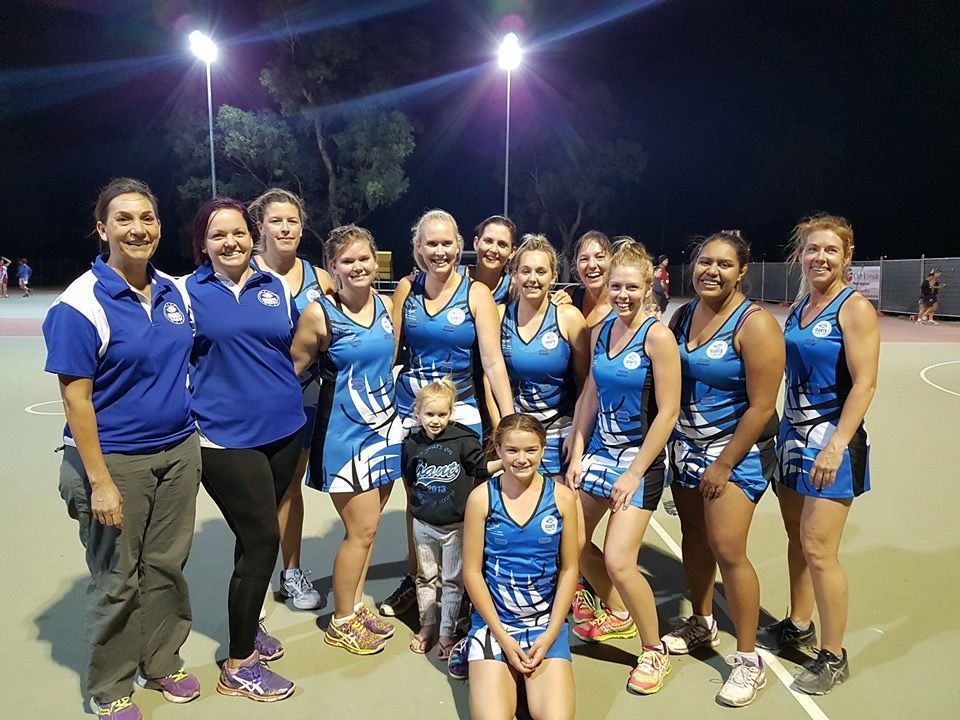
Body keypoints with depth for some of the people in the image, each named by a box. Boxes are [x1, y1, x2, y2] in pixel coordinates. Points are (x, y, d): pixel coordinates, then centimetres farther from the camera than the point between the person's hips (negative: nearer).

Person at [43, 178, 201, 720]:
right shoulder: (80, 304, -14)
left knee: (167, 566, 15)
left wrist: (192, 441, 11)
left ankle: (162, 663, 36)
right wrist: (100, 482, -16)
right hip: (116, 460, -5)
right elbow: (76, 398, -14)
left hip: (179, 451, 5)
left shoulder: (173, 291, 4)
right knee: (118, 580, 10)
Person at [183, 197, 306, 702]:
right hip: (224, 437, -4)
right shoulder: (188, 292, -3)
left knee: (256, 534, 16)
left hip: (283, 431, 4)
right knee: (261, 538, -3)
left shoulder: (276, 287, 7)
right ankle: (238, 665, 15)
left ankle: (247, 624, 39)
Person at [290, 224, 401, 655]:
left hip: (385, 425, 6)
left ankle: (355, 607, 31)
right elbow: (292, 369, -5)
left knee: (367, 526, 14)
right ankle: (340, 623, 19)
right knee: (362, 530, -1)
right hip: (344, 431, -5)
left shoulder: (387, 306, 4)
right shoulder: (319, 314, -13)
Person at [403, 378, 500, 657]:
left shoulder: (463, 439, -13)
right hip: (424, 523, 3)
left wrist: (504, 461, -13)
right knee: (426, 577, 19)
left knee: (452, 580, 9)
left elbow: (481, 468, -3)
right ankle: (427, 626, 35)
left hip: (455, 524, -3)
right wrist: (420, 500, 6)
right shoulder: (412, 444, -3)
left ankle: (446, 632, 23)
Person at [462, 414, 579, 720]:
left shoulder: (561, 496, -4)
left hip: (546, 621, 1)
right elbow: (472, 571, -5)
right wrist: (503, 637, -9)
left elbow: (569, 569, 1)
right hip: (493, 620, -1)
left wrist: (549, 635, -7)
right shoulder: (482, 497, -7)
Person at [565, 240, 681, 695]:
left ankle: (654, 649, 15)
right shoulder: (600, 330, 4)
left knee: (618, 561, -12)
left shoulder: (657, 336, -14)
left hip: (639, 457, -7)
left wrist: (635, 473, -15)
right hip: (598, 450, 7)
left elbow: (667, 411, -15)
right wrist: (577, 454, 3)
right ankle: (616, 615, 38)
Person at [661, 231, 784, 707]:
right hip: (686, 445, 6)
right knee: (693, 537, 14)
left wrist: (724, 465, -14)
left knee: (727, 551, -7)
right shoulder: (682, 316, 4)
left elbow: (762, 407, -17)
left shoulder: (755, 324, -15)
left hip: (736, 452, -6)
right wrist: (670, 445, 6)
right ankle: (700, 626, 35)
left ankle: (748, 661, 10)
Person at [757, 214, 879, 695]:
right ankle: (798, 625, 33)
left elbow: (864, 382, -16)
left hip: (830, 439, -7)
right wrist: (785, 431, 13)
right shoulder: (797, 308, 9)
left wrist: (837, 445, -21)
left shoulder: (855, 308, -11)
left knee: (818, 550, -4)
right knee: (796, 538, 16)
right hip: (793, 432, 7)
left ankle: (833, 657, 12)